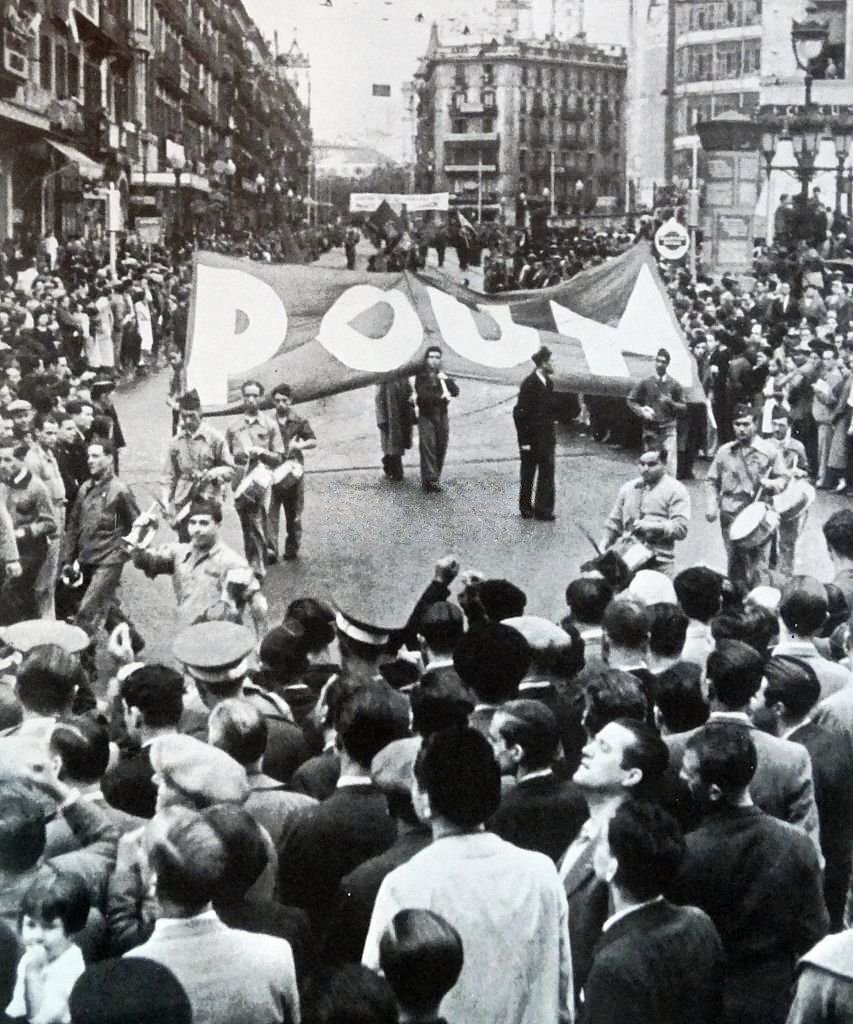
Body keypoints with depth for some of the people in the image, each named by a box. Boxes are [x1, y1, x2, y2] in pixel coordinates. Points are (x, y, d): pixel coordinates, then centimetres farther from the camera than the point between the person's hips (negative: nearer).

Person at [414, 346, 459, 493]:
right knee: (428, 446, -11)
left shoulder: (443, 376, 13)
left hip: (442, 415, 5)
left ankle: (435, 478, 12)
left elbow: (455, 391, 3)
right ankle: (429, 479, -12)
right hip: (426, 416, -4)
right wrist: (440, 397, -19)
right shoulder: (421, 376, 0)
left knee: (441, 447, 3)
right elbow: (422, 394, -14)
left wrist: (446, 380, -12)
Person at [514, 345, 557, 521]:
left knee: (547, 472, 4)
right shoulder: (529, 384, -14)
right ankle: (526, 508, 13)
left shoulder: (548, 383, 8)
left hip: (546, 438, 7)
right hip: (531, 438, -7)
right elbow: (520, 413, -15)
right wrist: (524, 440, -16)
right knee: (528, 474, 4)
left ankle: (543, 509, 10)